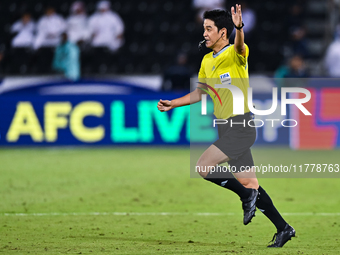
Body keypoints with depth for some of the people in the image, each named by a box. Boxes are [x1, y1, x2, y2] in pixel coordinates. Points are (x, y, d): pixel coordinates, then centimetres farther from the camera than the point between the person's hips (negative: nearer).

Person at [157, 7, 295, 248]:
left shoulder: (235, 54, -11)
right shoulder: (207, 61, 11)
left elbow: (240, 47, -37)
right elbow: (200, 93, 24)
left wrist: (239, 28, -57)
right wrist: (173, 104, 16)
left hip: (241, 126, -8)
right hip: (226, 128, 8)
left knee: (203, 166, -15)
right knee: (249, 183, 9)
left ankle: (247, 195, 2)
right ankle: (283, 229, 17)